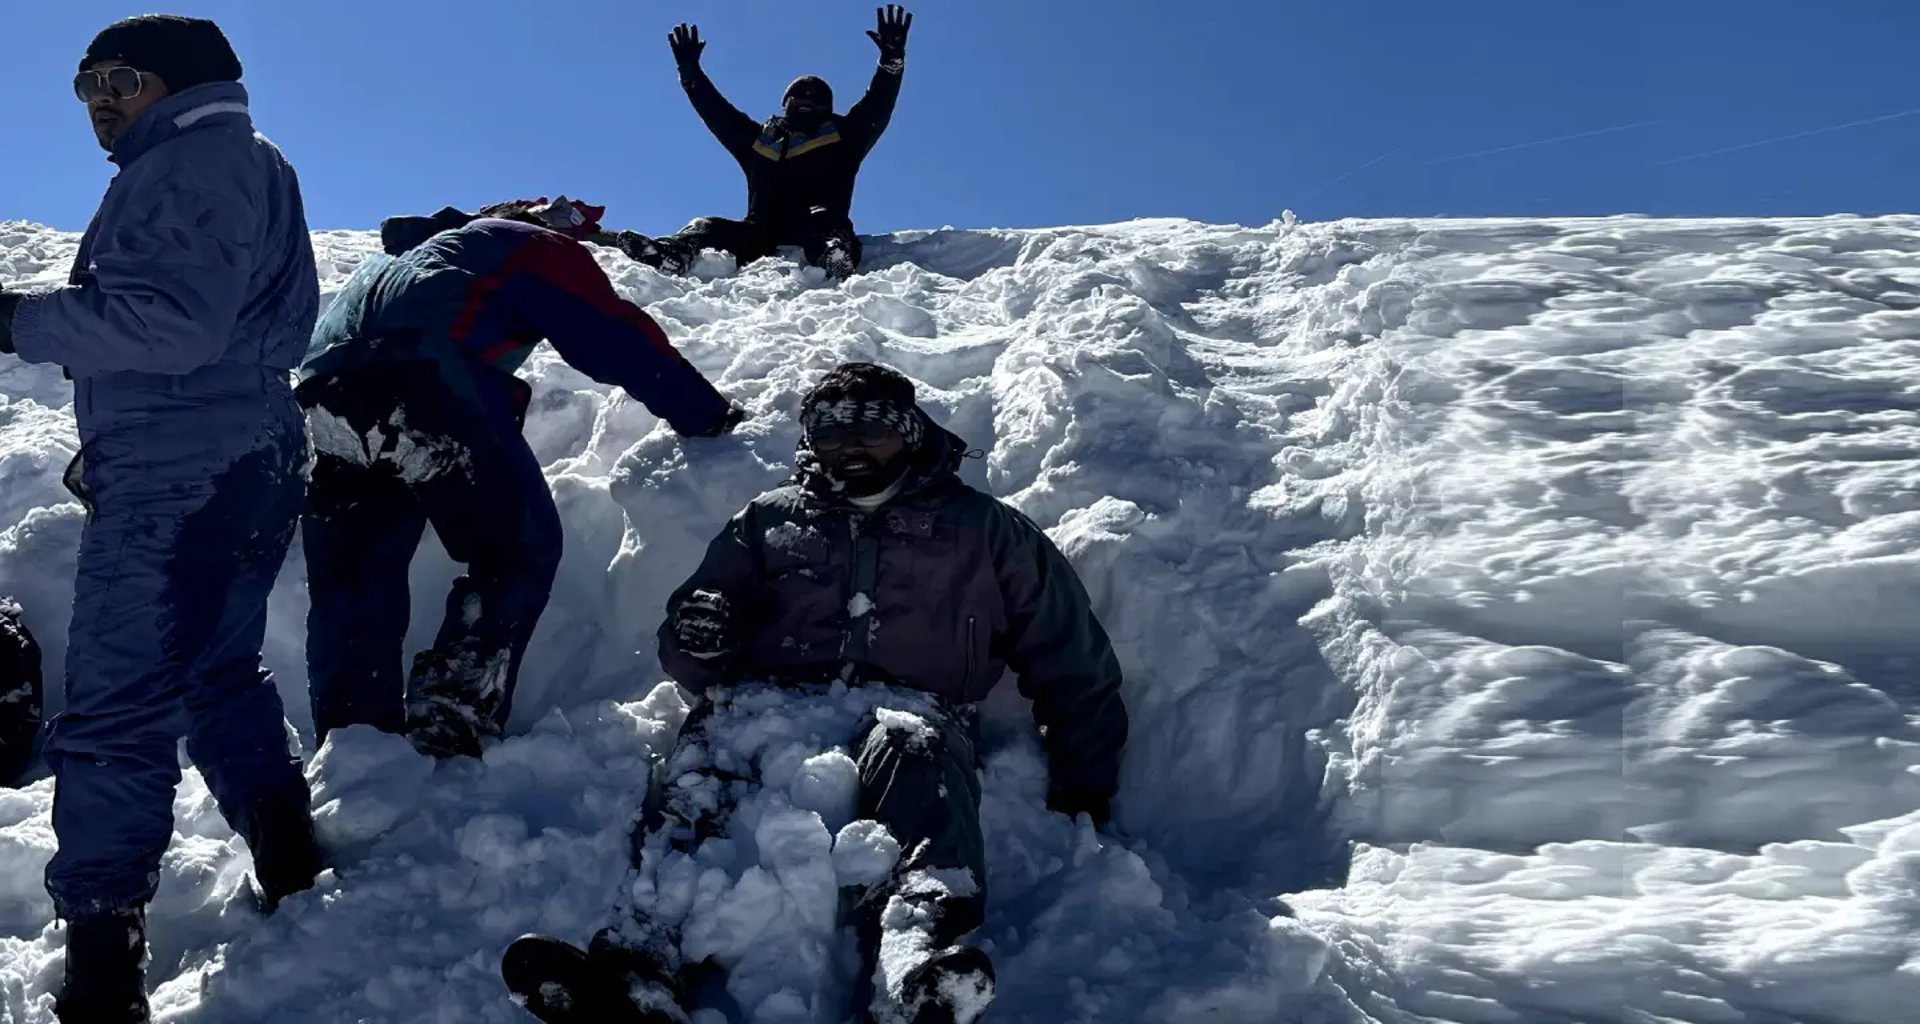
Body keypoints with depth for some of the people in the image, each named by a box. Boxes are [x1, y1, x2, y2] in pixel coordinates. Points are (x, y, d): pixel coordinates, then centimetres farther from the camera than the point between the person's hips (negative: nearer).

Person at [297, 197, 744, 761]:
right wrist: (710, 415, 22)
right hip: (428, 384, -7)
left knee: (350, 591, 11)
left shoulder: (396, 255, 43)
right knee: (518, 550, 2)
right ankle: (451, 728, -11)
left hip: (323, 394, 7)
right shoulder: (539, 247, 22)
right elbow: (622, 342, 16)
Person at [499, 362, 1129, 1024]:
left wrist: (1083, 783, 9)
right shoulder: (770, 517, 27)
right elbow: (690, 657, 21)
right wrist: (700, 637, -4)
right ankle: (637, 969, -51)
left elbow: (1071, 663, 20)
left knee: (917, 753, -36)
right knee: (713, 734, -31)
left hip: (910, 712, -2)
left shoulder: (982, 528, 22)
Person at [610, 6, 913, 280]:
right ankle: (674, 252, -54)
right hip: (761, 236, 3)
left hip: (815, 234, -3)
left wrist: (892, 60, 8)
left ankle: (833, 254, -71)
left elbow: (877, 108, 17)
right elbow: (717, 113, 35)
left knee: (824, 218, -37)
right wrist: (690, 73, 34)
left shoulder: (840, 139, 25)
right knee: (708, 227, -22)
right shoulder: (760, 139, 31)